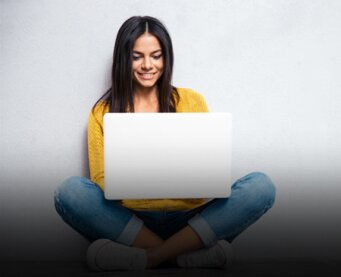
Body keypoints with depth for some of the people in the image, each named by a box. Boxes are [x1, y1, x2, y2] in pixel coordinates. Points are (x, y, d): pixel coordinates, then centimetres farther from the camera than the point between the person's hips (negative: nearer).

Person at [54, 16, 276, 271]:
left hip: (190, 219, 1)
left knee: (261, 185, -22)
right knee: (70, 190, -27)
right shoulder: (103, 112, 8)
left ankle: (148, 257, -26)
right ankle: (188, 253, -24)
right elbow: (100, 179, 4)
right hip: (129, 220, 0)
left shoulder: (192, 101, 10)